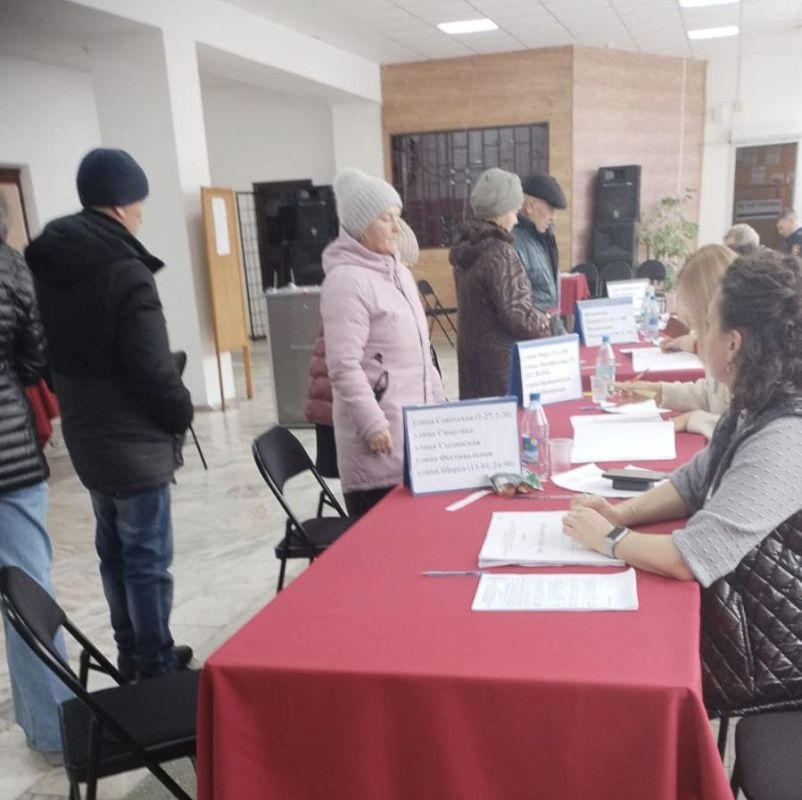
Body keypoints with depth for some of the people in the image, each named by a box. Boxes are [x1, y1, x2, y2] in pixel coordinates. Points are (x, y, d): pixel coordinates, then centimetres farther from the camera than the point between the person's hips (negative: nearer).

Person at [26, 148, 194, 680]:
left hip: (86, 434, 9)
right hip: (133, 440, -9)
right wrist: (183, 414, -4)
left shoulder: (46, 264, 5)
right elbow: (152, 370, -21)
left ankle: (132, 658, 32)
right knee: (147, 558, 3)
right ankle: (158, 667, 15)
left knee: (115, 552, 19)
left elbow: (47, 352, 12)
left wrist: (80, 404, 17)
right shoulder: (125, 273, -21)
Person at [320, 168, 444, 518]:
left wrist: (438, 405, 20)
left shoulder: (399, 272, 15)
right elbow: (344, 367, -19)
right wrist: (373, 424, -20)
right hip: (380, 431, -9)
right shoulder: (346, 280, -14)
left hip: (414, 424, 9)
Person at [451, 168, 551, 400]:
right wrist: (545, 323, -1)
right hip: (503, 362, -8)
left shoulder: (467, 248, 8)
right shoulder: (500, 253, -18)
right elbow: (517, 315, -21)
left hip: (472, 359, 9)